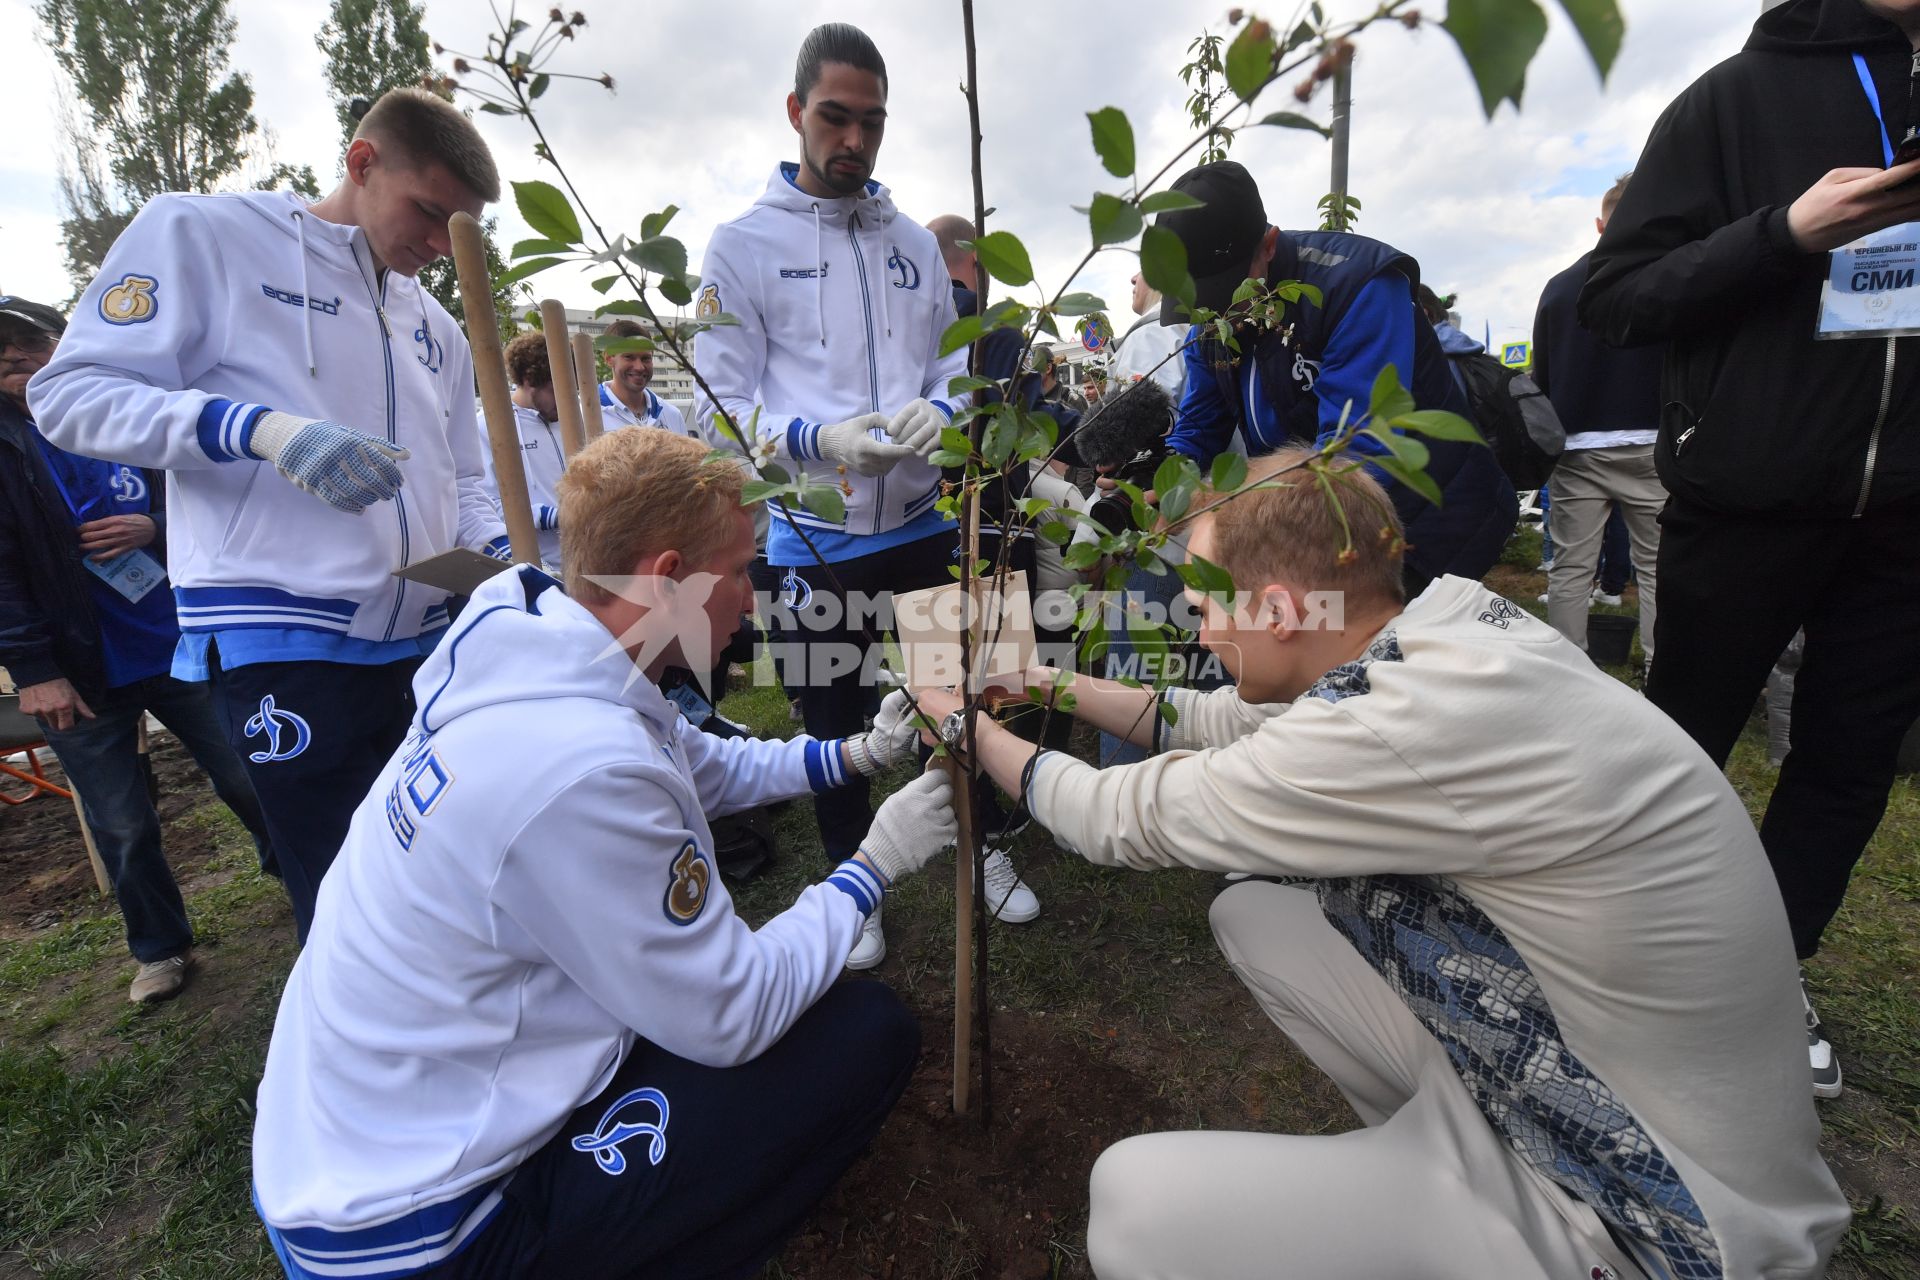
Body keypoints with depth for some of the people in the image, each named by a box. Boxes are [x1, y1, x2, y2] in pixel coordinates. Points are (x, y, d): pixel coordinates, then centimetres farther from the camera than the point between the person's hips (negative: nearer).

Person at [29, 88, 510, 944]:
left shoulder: (435, 328, 17)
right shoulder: (203, 234, 2)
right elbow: (69, 392, -3)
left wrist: (501, 550, 0)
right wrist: (262, 429, -20)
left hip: (426, 642, 5)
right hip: (286, 645, -5)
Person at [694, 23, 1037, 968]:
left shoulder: (914, 242, 11)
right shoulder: (744, 242, -1)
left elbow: (952, 368, 11)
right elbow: (721, 404, -6)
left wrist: (937, 413, -13)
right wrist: (823, 440, -23)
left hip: (924, 523, 3)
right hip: (814, 539, -2)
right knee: (834, 724, 12)